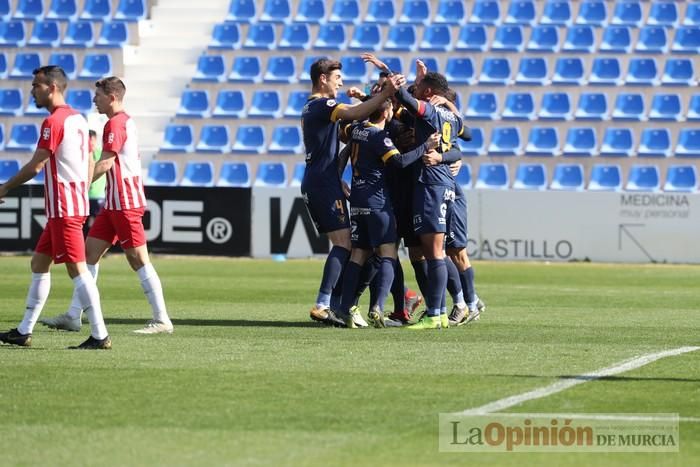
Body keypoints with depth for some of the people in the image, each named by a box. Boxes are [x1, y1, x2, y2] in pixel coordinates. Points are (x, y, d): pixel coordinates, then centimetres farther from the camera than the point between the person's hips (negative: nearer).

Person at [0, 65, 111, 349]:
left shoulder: (54, 122, -14)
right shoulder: (78, 120, 14)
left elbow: (35, 166, -14)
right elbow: (90, 163, 19)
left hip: (63, 208, -10)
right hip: (77, 204, 10)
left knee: (76, 268, -10)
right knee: (39, 263, 15)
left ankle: (100, 336, -11)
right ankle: (24, 332, 18)